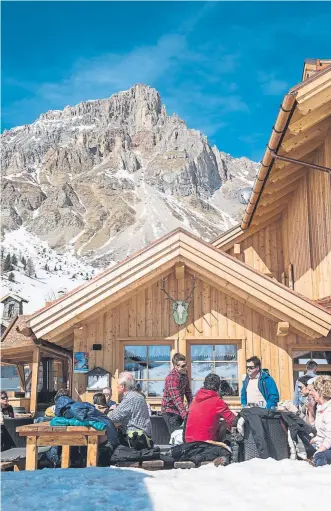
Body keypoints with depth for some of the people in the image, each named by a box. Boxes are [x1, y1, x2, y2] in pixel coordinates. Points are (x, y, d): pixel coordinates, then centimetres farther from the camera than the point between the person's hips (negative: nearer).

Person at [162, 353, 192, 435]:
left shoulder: (184, 373, 0)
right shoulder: (172, 378, -26)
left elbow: (188, 392, 11)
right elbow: (177, 399, -34)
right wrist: (185, 415, -41)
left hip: (179, 409, 8)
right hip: (170, 410, -8)